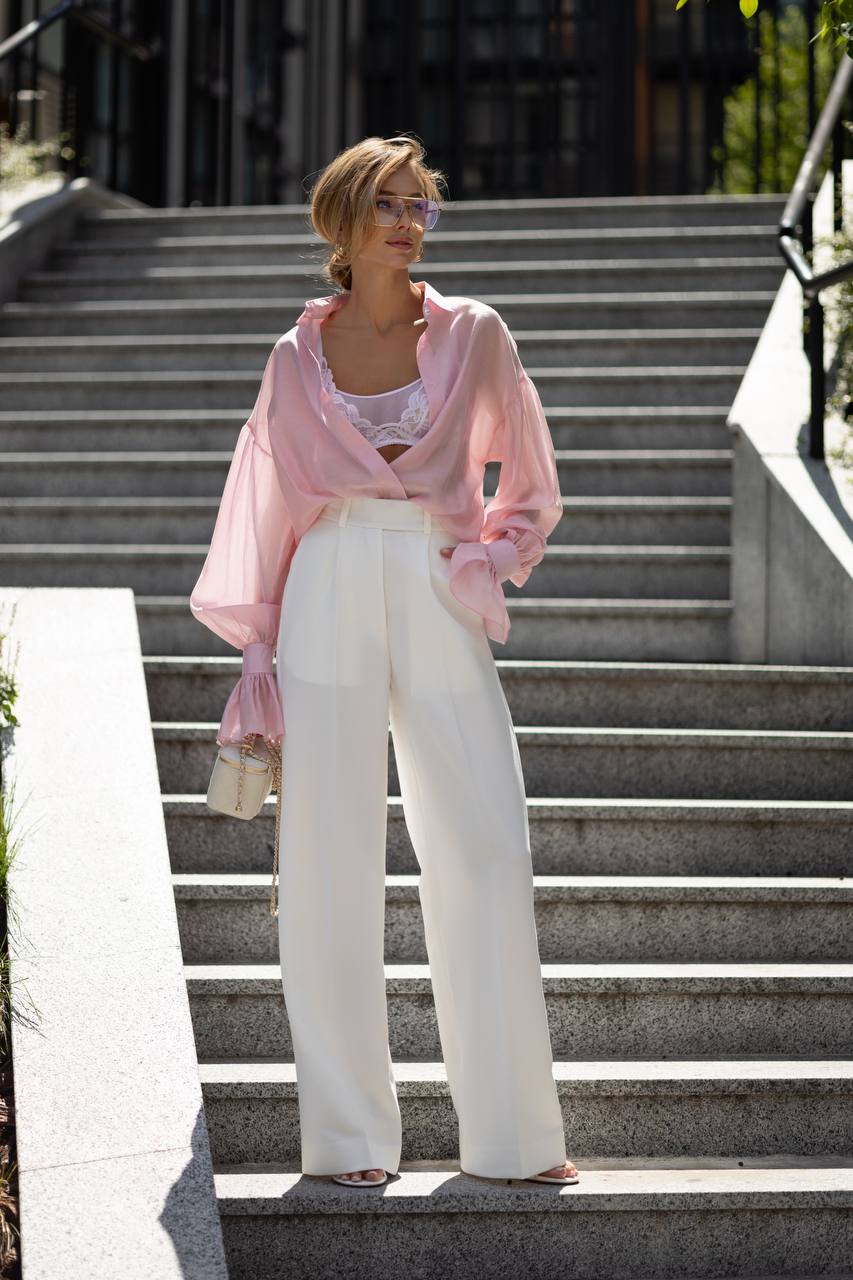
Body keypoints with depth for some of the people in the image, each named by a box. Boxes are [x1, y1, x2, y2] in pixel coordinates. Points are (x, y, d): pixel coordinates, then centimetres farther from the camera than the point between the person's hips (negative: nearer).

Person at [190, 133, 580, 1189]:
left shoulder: (473, 336, 8)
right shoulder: (299, 357, 10)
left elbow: (530, 493, 16)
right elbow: (268, 509, 15)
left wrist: (488, 565, 1)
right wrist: (258, 647, 12)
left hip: (441, 600, 0)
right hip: (330, 597, 0)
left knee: (486, 858, -5)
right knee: (331, 863, -2)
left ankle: (512, 1131, 5)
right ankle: (348, 1133, 6)